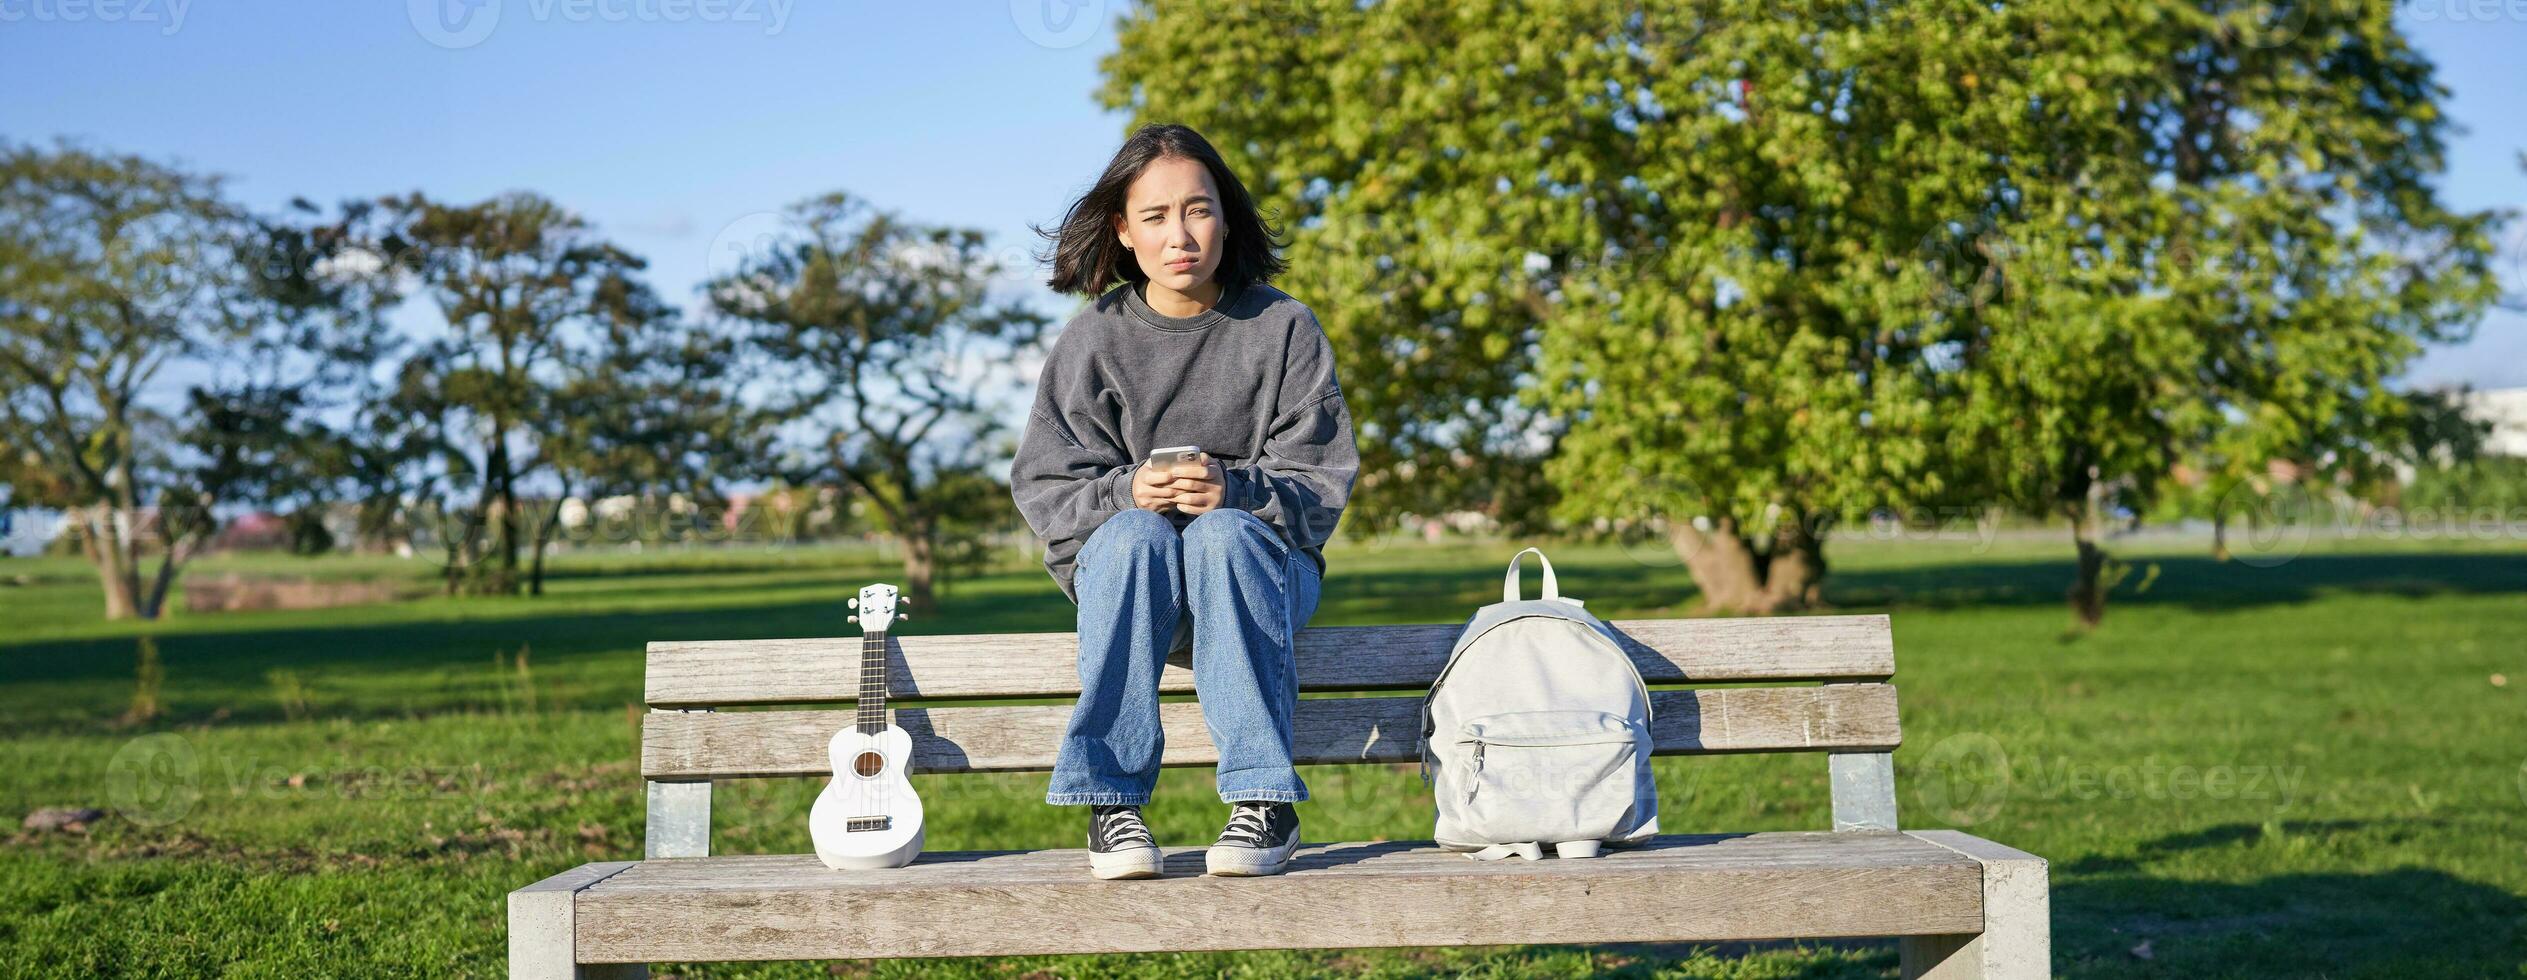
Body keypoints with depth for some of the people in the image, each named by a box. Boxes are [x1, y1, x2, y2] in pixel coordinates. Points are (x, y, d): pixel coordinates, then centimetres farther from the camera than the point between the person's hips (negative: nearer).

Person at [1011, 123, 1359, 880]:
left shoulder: (1283, 327, -2)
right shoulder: (1092, 341, 0)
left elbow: (1323, 482, -5)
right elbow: (1045, 487, -2)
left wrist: (1236, 490, -26)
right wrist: (1125, 491, -24)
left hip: (1262, 563, 0)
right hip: (1122, 566, 1)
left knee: (1223, 533, -35)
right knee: (1134, 534, -34)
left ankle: (1263, 800, -34)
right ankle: (1112, 799, -32)